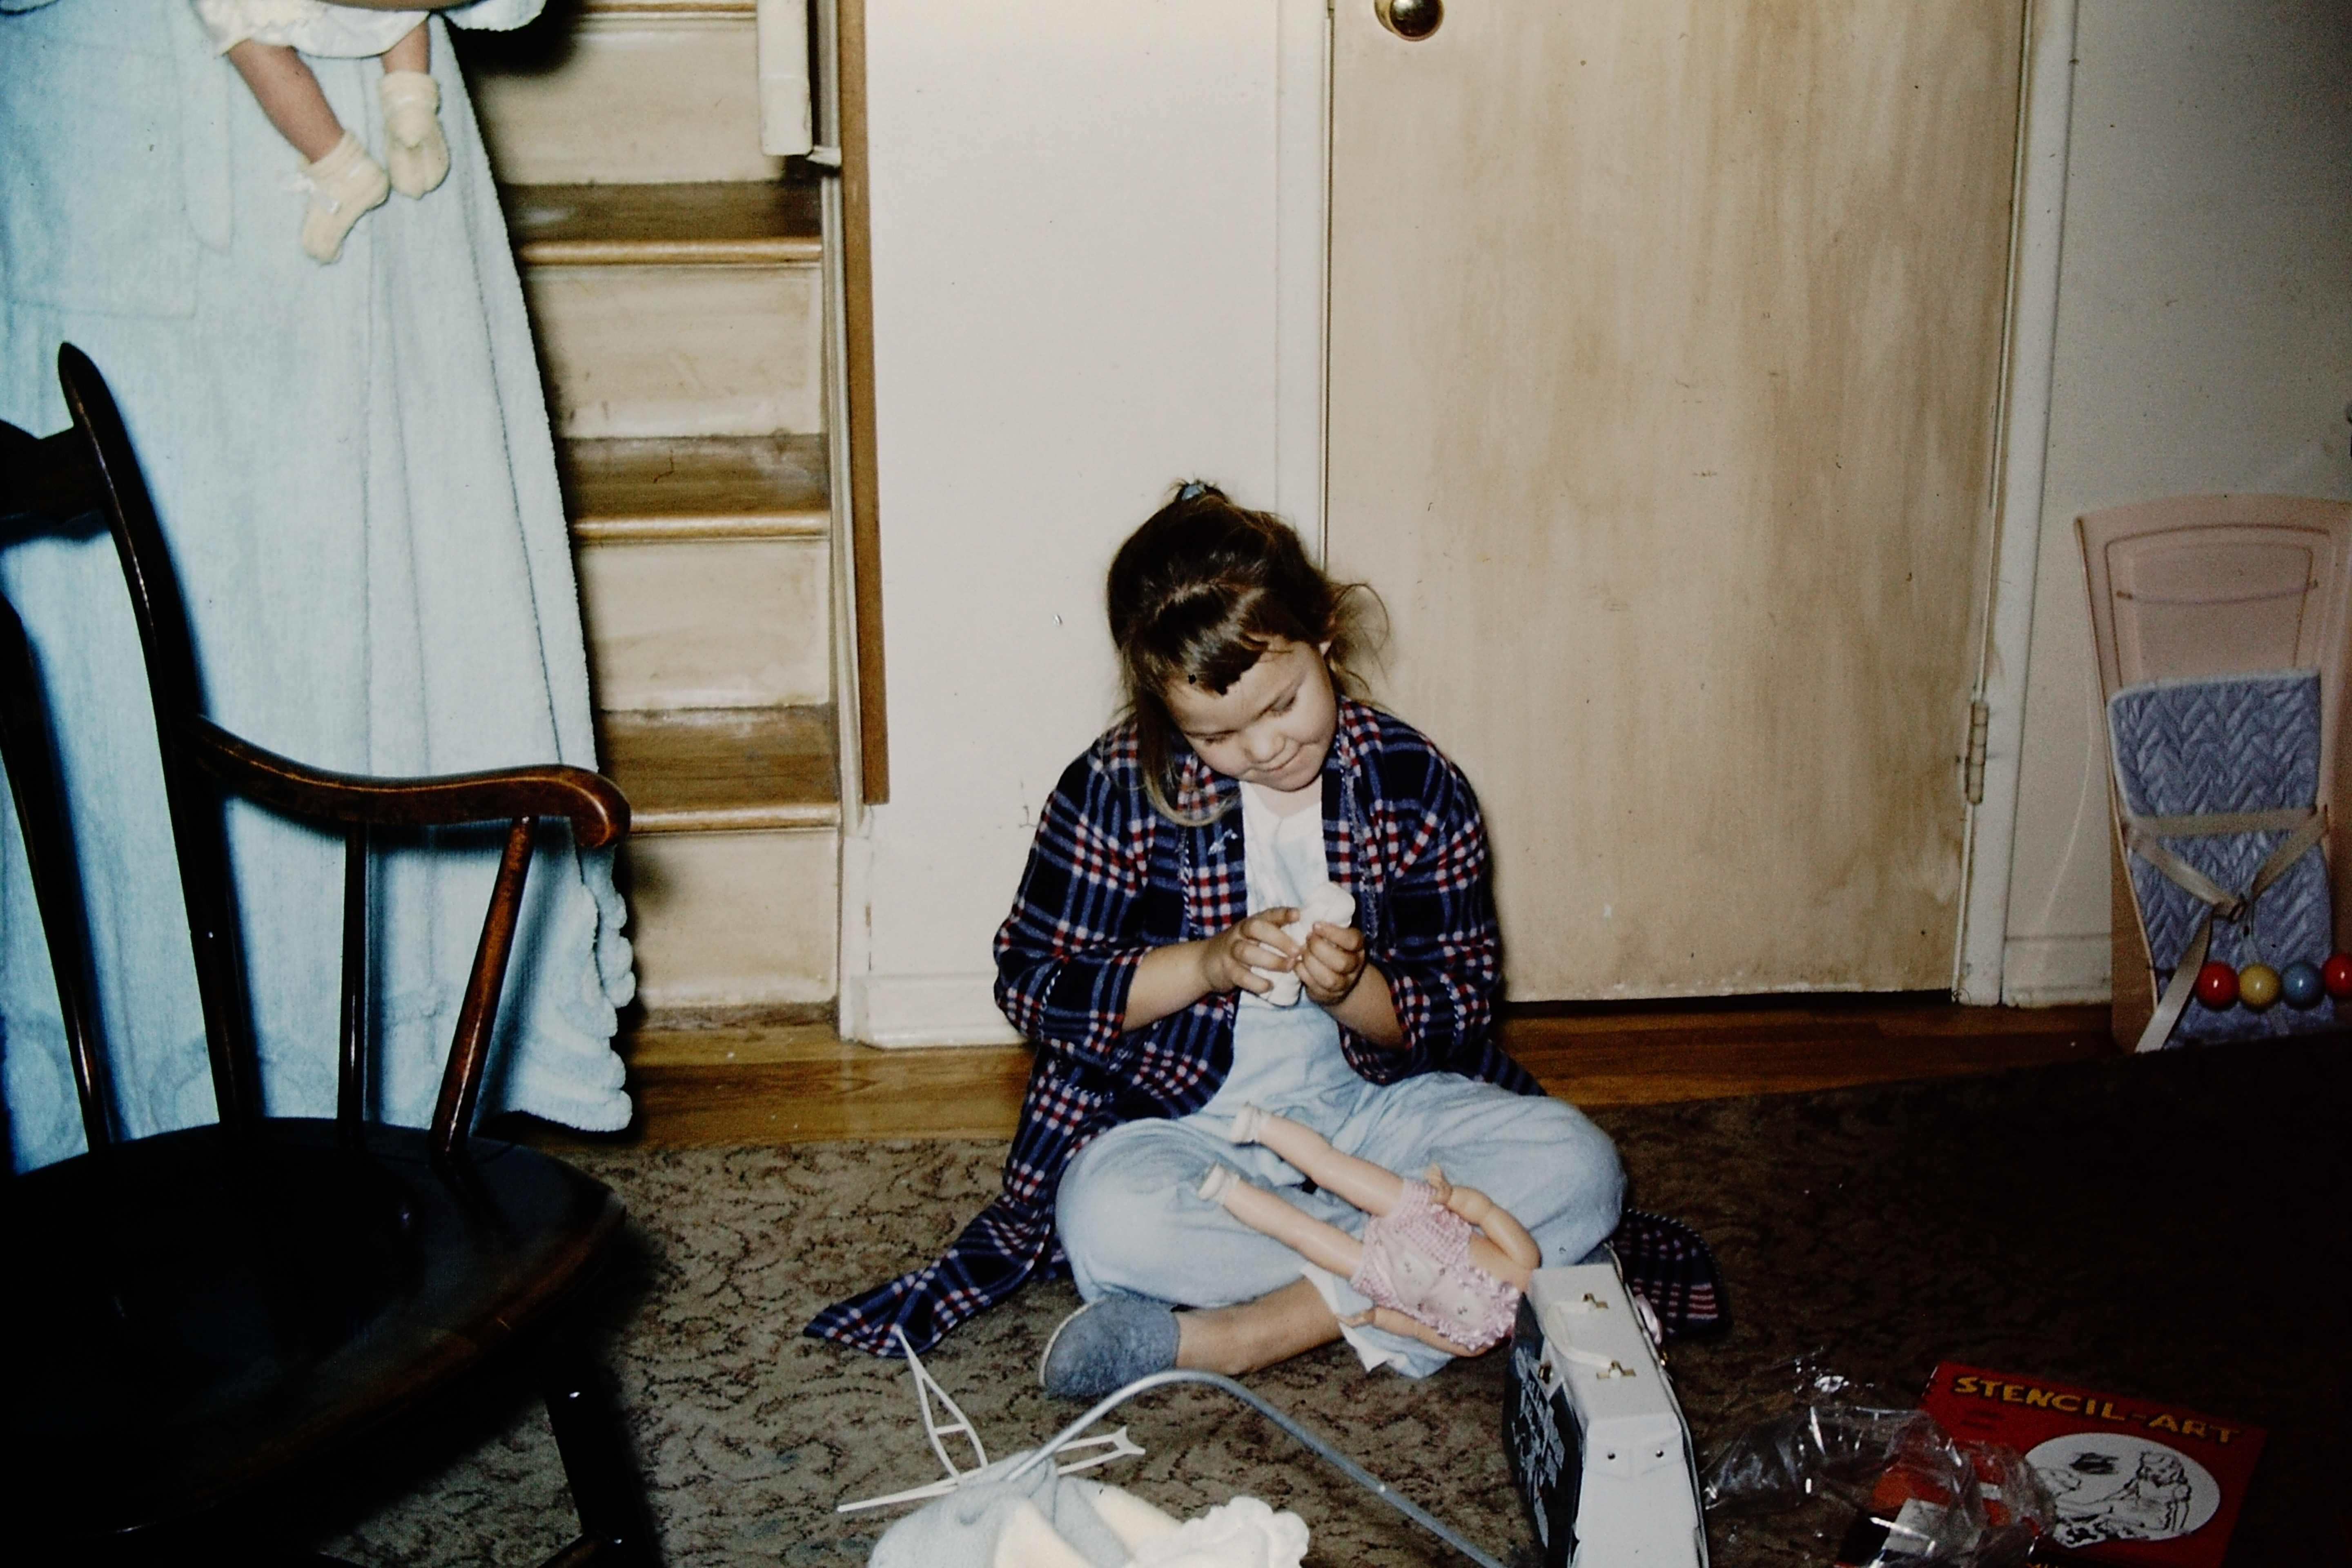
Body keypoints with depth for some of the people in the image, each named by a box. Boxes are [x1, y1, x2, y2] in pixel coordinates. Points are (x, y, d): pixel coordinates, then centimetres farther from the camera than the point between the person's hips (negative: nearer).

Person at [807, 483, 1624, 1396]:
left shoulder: (1416, 785, -4)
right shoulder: (1118, 788, -8)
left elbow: (1463, 1005, 0)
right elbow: (1030, 983, -6)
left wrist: (1353, 988, -22)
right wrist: (1207, 964, -19)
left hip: (1374, 1106, 3)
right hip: (1185, 1123, -2)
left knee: (1577, 1164, -24)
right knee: (1108, 1220, -36)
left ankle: (1227, 1336, -29)